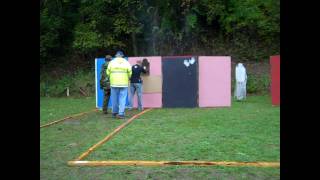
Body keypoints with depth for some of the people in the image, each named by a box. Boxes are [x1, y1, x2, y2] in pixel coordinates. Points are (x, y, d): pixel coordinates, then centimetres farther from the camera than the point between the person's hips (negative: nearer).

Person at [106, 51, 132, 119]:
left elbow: (108, 73, 0)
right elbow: (130, 73, -1)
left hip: (114, 83, 1)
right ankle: (121, 113, -3)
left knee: (114, 99, 12)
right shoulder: (126, 62, 0)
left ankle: (114, 113, 21)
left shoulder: (112, 62, 0)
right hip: (124, 84, -1)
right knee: (122, 99, 2)